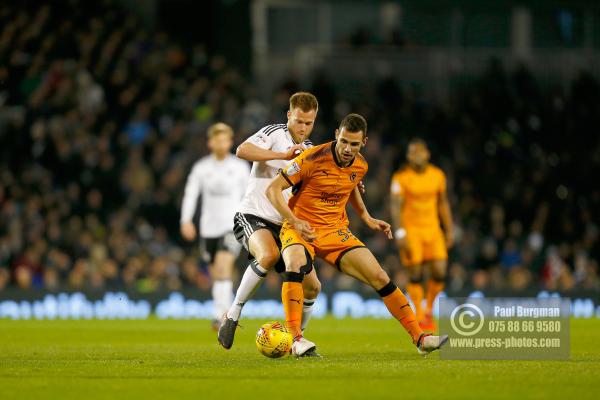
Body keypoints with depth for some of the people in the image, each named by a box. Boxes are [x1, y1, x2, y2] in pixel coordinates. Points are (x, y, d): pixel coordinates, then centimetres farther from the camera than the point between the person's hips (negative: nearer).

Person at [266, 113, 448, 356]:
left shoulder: (360, 166, 0)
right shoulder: (313, 159, -19)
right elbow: (273, 189, -16)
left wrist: (367, 219, 17)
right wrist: (294, 222, -26)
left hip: (337, 231, 5)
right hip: (301, 228, -5)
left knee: (380, 278, -4)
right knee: (296, 266, -37)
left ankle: (419, 338, 5)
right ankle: (295, 339, -34)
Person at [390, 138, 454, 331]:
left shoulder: (437, 175, 5)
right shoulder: (401, 177, -8)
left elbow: (443, 203, 15)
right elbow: (396, 206, -11)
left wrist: (449, 230, 14)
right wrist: (400, 234, -20)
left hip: (432, 229, 4)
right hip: (410, 229, -4)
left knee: (440, 272, -5)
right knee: (415, 275, -6)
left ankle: (428, 309, 17)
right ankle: (420, 316, 4)